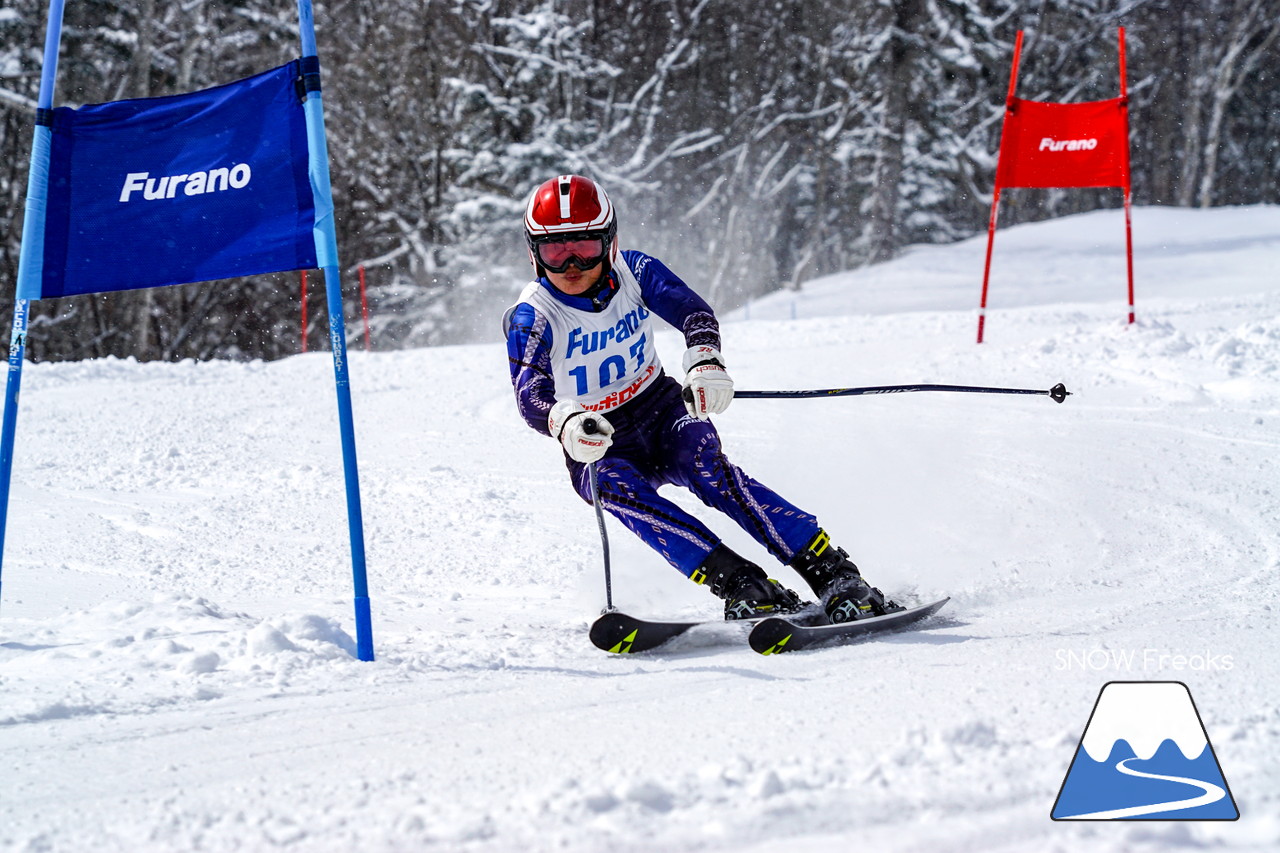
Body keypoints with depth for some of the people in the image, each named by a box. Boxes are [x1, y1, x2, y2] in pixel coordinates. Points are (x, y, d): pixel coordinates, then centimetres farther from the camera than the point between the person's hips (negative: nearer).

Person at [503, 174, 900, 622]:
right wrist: (565, 423, -53)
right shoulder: (532, 318, -15)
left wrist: (705, 360, -44)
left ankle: (833, 574, -34)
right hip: (598, 449, -1)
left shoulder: (633, 272, -8)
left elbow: (693, 311, -20)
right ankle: (744, 586, -42)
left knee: (706, 466, -31)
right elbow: (530, 394, -29)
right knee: (615, 487, -35)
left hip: (664, 414, 1)